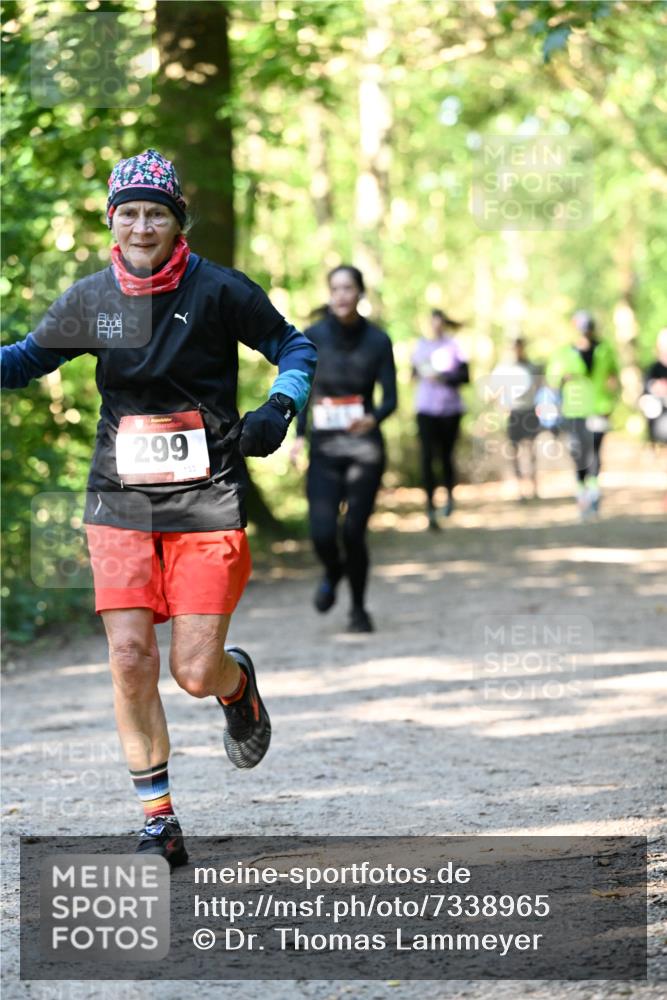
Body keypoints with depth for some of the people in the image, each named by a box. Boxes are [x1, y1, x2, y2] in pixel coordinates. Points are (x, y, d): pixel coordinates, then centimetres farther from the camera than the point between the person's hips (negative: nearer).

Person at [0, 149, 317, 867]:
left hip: (208, 506, -2)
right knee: (129, 658, -9)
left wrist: (279, 409, -12)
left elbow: (293, 346, 6)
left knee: (195, 672, -7)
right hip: (121, 503, 2)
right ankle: (157, 820, 4)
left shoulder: (218, 290, -5)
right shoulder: (90, 300, 4)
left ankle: (239, 686, 33)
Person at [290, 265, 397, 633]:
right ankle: (332, 572, 26)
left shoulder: (377, 340, -2)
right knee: (322, 533, -11)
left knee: (354, 532, -6)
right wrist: (298, 435, 0)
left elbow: (390, 398, -3)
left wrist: (373, 418, -24)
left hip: (365, 446, -1)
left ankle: (359, 609, 17)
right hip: (324, 447, 1)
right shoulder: (313, 337, 0)